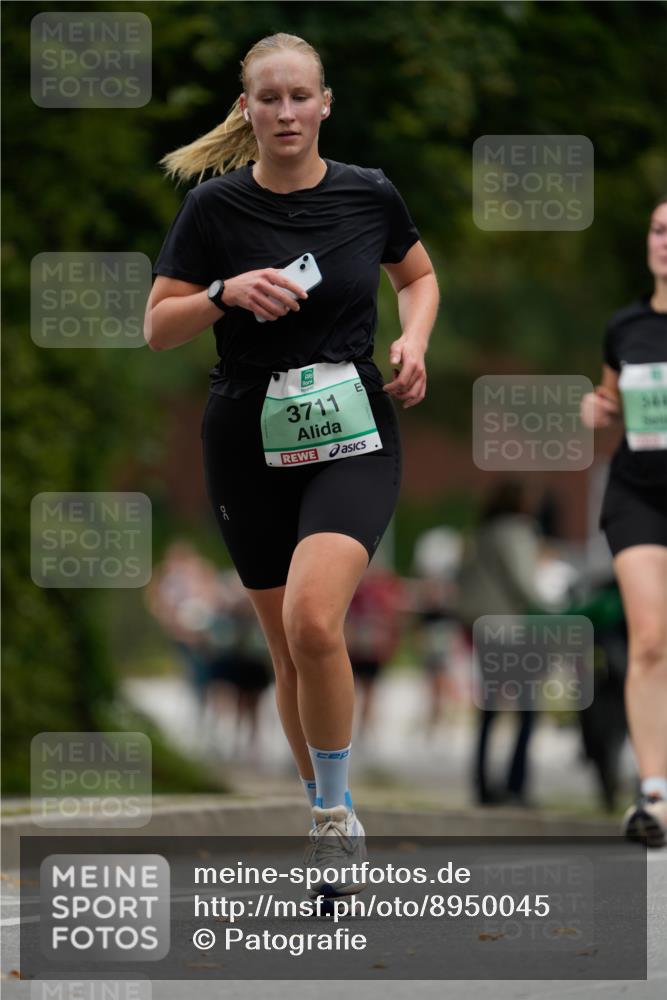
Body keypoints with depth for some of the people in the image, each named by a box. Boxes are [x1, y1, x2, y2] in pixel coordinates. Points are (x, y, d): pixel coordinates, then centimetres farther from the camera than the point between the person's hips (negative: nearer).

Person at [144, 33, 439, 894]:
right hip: (250, 443, 1)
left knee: (313, 620, -25)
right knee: (288, 649, 8)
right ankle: (328, 821, 26)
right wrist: (226, 293, -20)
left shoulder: (369, 195, -2)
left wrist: (414, 341, -2)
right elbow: (157, 327, -2)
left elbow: (419, 277, 17)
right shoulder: (215, 206, -5)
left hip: (353, 437, -1)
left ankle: (334, 813, -10)